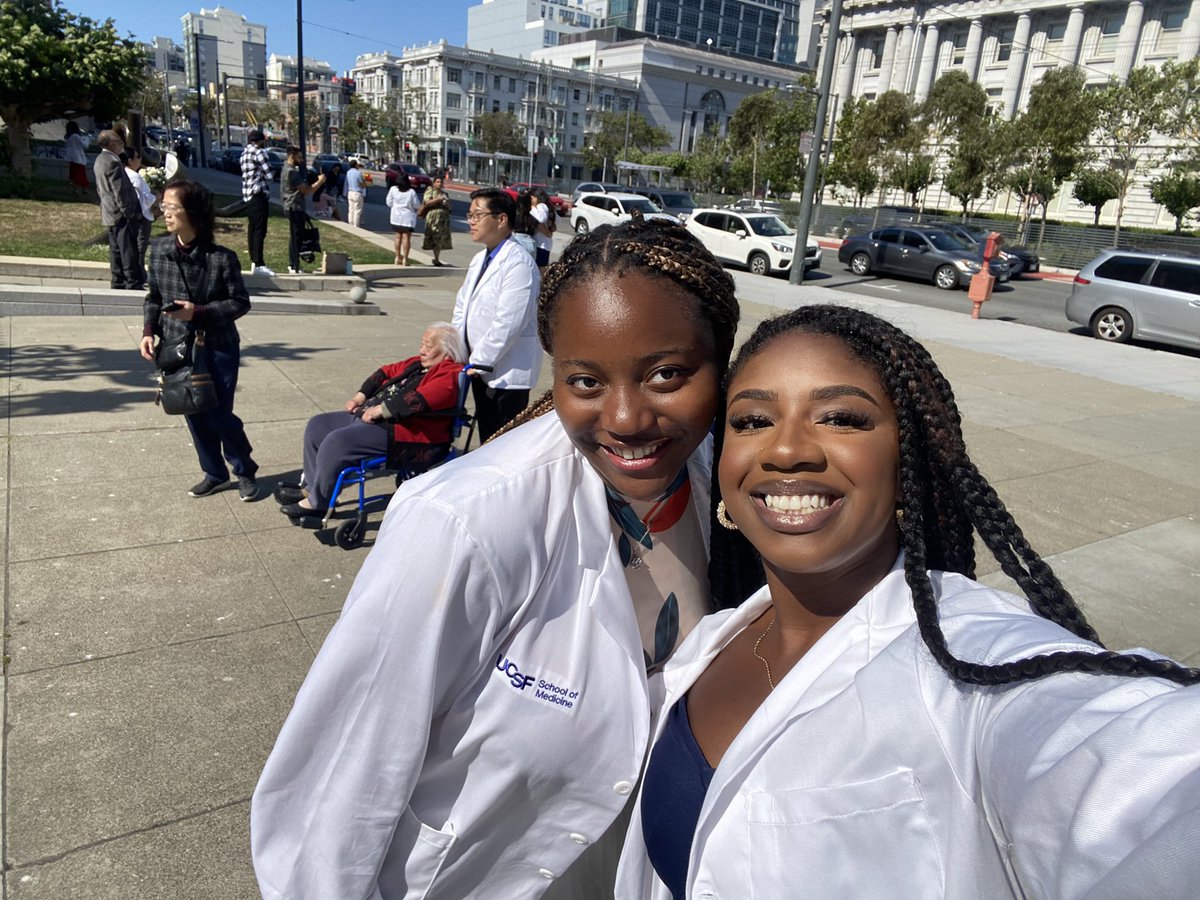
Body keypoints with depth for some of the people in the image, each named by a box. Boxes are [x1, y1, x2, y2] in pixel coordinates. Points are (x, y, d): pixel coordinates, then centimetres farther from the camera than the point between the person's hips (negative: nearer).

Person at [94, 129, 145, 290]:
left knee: (116, 250, 13)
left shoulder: (100, 160, 16)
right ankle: (133, 283, -6)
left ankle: (118, 282, 17)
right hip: (121, 214, -10)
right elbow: (120, 191, -20)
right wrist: (130, 213, -17)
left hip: (109, 214, 10)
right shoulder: (113, 162, -17)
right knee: (129, 251, -7)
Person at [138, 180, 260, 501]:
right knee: (194, 415, 12)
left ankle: (246, 471, 24)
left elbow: (240, 303, -9)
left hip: (217, 347, -4)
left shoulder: (221, 258, -15)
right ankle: (215, 474, 31)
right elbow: (154, 297, 9)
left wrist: (199, 312, -20)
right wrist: (149, 331, -4)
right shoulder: (159, 249, -2)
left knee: (219, 414, 0)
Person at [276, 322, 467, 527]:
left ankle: (316, 504, -10)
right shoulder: (418, 364, 18)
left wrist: (380, 410, -23)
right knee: (317, 425, 12)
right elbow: (388, 372, 26)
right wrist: (361, 396, 12)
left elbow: (420, 400, -29)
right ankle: (311, 486, 17)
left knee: (337, 440, -26)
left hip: (404, 432, -11)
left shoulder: (450, 373, -13)